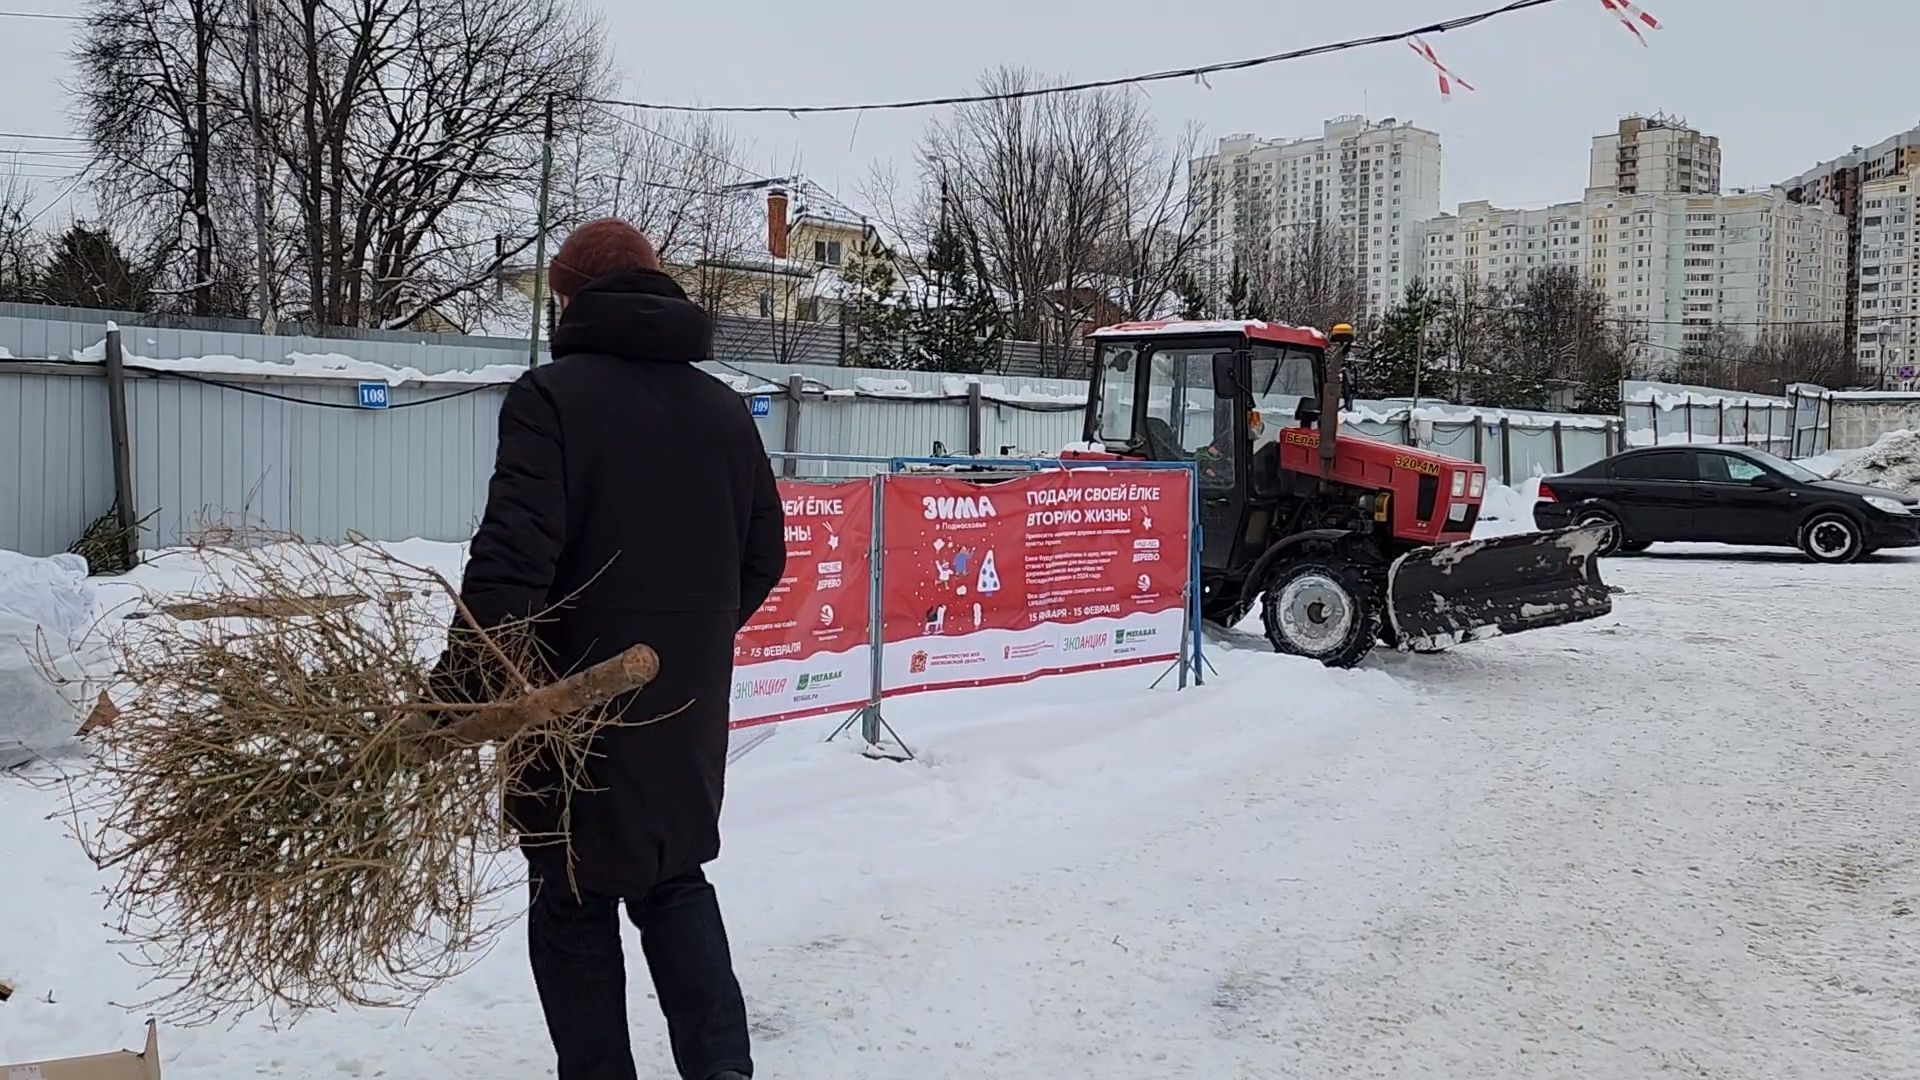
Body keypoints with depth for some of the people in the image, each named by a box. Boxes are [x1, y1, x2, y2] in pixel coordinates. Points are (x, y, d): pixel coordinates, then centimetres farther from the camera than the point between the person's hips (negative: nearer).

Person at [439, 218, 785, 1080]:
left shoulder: (552, 394, -10)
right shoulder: (724, 408, 8)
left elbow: (512, 558, -22)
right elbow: (763, 557, 11)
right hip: (688, 708, 5)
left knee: (575, 904, 10)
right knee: (675, 883, 20)